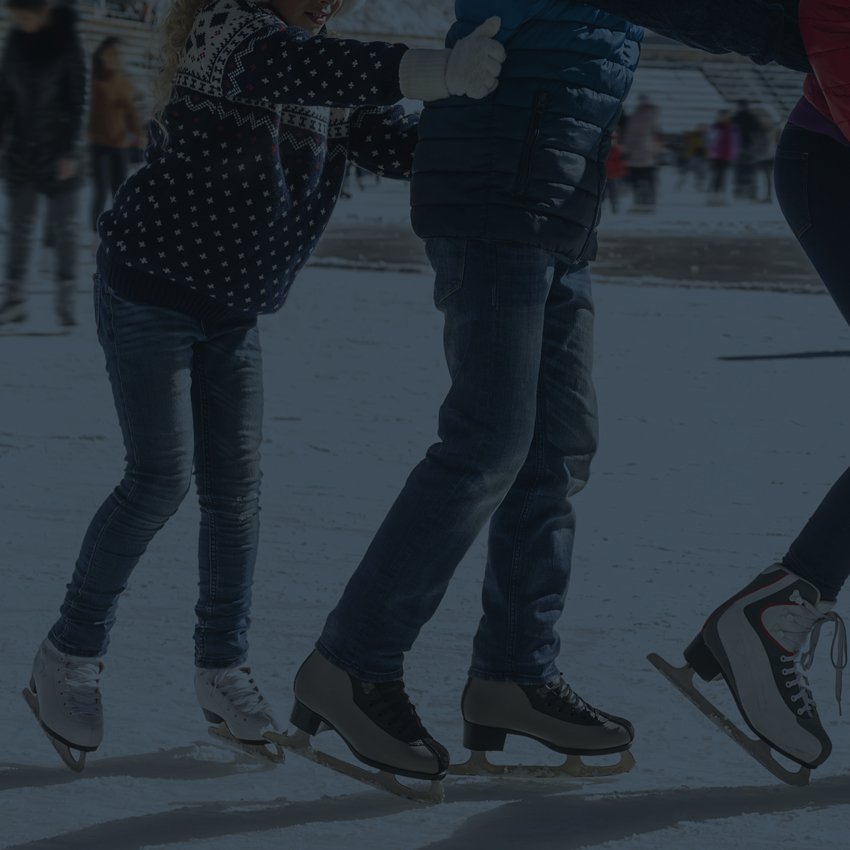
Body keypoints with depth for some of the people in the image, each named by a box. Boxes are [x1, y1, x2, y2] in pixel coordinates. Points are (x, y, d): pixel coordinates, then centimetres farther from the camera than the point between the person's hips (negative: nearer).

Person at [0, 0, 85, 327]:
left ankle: (65, 300, 5)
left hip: (57, 150, -4)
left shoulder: (66, 41, -11)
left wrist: (69, 151, -13)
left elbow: (76, 100, -10)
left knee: (63, 226, 1)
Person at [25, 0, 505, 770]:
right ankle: (68, 658, 5)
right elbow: (294, 70, -44)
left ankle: (222, 669, 16)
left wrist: (480, 99, -27)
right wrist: (436, 74, -56)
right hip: (150, 287, -7)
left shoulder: (334, 63, 1)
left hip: (233, 308, 7)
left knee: (236, 487, 4)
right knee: (161, 478, -9)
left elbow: (401, 148, -8)